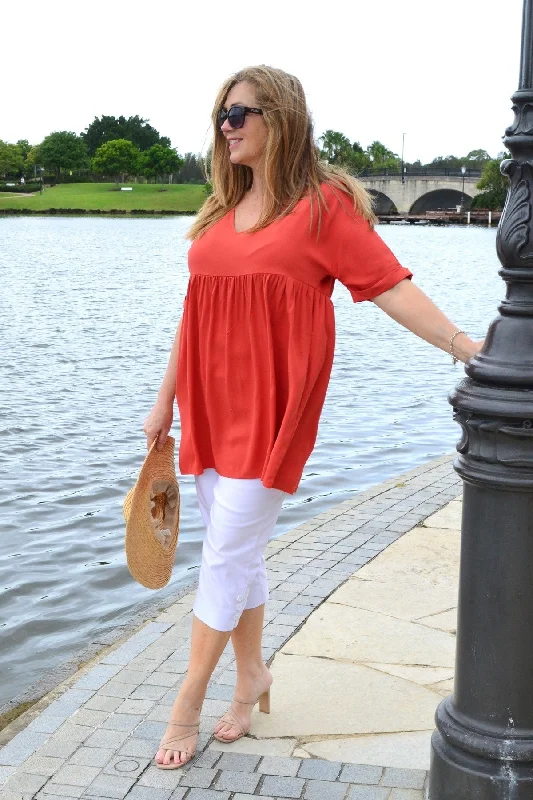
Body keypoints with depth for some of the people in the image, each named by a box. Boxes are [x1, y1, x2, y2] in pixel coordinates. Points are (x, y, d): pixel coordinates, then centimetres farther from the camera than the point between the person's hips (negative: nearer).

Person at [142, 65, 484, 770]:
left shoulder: (323, 203, -6)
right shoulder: (221, 210, 13)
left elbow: (390, 285, -11)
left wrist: (462, 344, -22)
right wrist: (166, 401, 18)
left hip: (274, 409, -6)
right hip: (211, 406, 6)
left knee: (228, 553, -3)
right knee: (238, 550, 14)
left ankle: (187, 707, 11)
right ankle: (252, 676, 31)